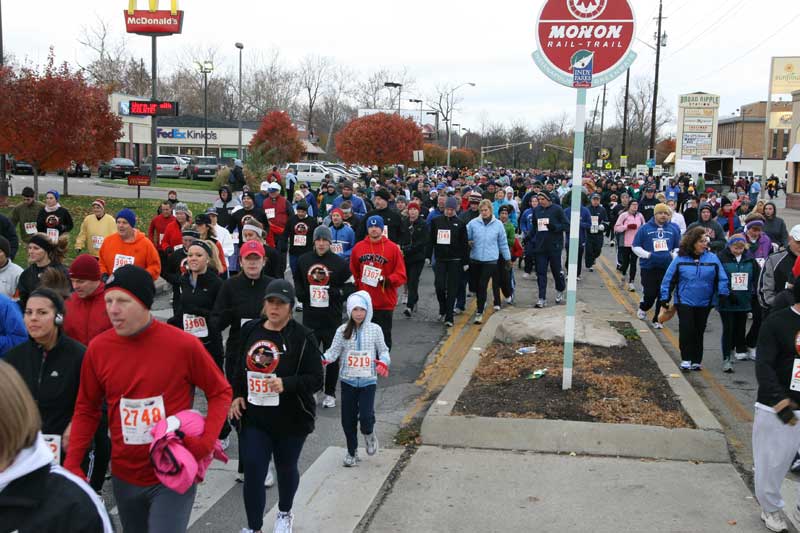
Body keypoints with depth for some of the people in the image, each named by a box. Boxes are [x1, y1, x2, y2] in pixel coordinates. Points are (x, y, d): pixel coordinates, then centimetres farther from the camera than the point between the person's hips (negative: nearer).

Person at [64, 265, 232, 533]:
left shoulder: (184, 344, -15)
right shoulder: (97, 348, -5)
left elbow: (220, 392, -3)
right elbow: (87, 410, 6)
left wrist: (207, 441, -16)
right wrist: (71, 463, -2)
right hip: (124, 477, 4)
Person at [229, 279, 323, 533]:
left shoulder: (302, 337, -13)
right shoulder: (250, 330, 2)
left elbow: (316, 379, -13)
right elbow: (241, 369, 16)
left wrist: (286, 384, -27)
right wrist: (237, 395, 3)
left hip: (291, 419, -2)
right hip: (255, 417, 2)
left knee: (286, 467, 17)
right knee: (253, 471, -4)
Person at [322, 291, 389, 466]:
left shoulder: (374, 330, -2)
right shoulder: (343, 330, -1)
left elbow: (383, 351, 5)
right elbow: (334, 351, -2)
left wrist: (383, 362, -16)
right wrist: (323, 359, -21)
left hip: (368, 380, -1)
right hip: (348, 380, 1)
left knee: (365, 416, -13)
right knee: (348, 419, 5)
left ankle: (369, 434, 24)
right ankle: (352, 452, 26)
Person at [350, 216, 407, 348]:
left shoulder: (393, 248, -3)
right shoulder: (358, 247, 6)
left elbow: (401, 275, -4)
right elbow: (353, 272, 18)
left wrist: (387, 280, -18)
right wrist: (355, 284, 7)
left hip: (385, 303, -3)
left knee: (384, 335, 3)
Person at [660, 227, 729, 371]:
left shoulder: (712, 258, -2)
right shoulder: (680, 259, -5)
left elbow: (721, 278, 1)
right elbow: (669, 279, -1)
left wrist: (722, 293, -11)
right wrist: (665, 297, -1)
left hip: (704, 303, 2)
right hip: (684, 301, -2)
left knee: (699, 332, 10)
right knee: (686, 330, -8)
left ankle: (696, 361, 21)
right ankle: (686, 360, 3)